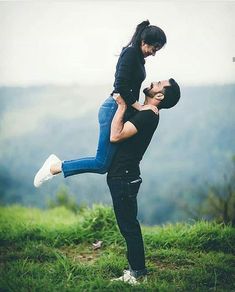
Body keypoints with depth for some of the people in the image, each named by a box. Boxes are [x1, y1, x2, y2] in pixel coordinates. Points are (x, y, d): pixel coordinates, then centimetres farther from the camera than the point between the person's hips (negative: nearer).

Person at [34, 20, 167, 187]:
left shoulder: (137, 56, 18)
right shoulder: (131, 53, -12)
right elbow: (121, 86, -21)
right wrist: (139, 106, -16)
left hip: (121, 110, 10)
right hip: (115, 110, -10)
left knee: (104, 162, 8)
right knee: (102, 164, -9)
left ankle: (57, 164, 12)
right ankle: (54, 168, -2)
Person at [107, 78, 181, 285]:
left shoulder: (148, 116, -18)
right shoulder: (144, 114, 12)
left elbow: (115, 135, -26)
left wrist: (122, 106, -20)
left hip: (125, 178, -10)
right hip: (121, 176, 10)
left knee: (129, 226, -3)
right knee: (128, 225, 15)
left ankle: (138, 274, 6)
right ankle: (136, 270, 24)